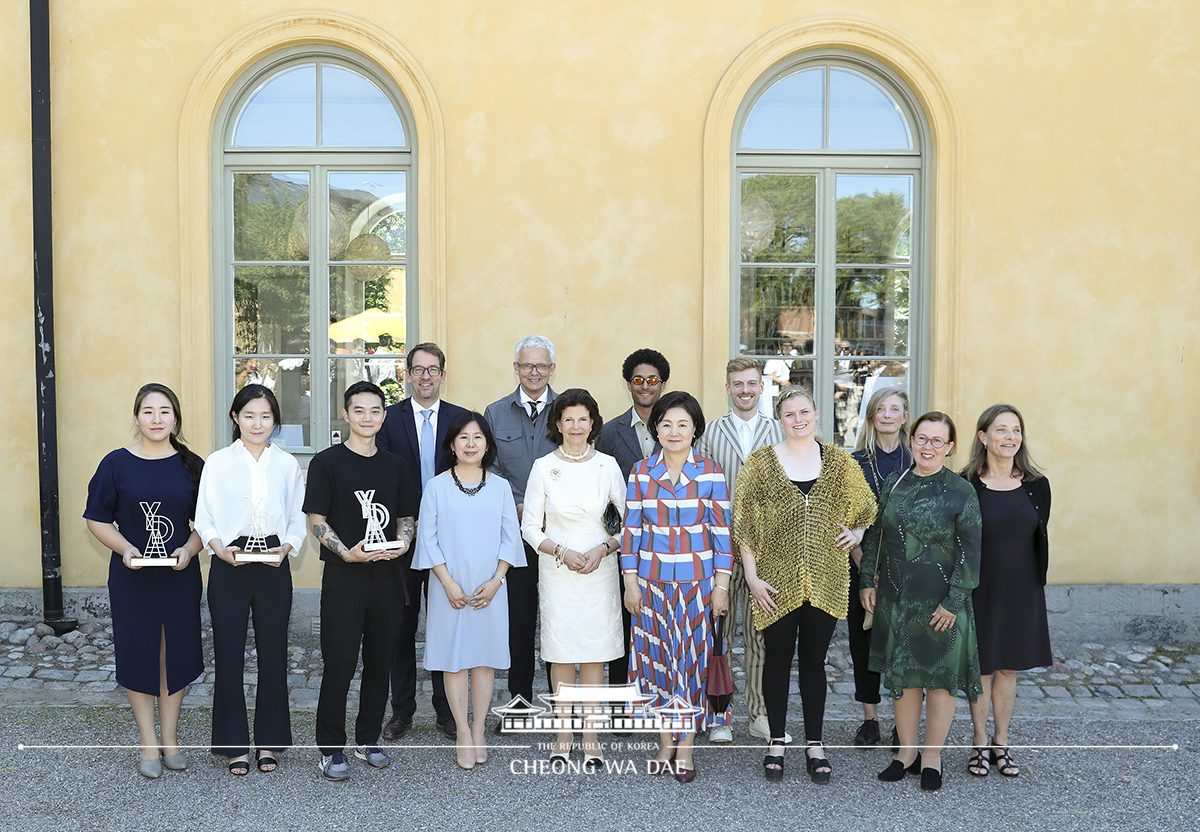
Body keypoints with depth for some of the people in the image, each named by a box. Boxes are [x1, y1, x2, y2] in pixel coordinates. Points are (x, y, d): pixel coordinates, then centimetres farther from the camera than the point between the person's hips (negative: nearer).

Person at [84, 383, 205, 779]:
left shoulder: (191, 465, 2)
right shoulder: (116, 463, -2)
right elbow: (97, 519, 1)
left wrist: (189, 549, -12)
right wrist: (125, 548, -15)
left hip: (180, 576, 1)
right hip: (132, 578, -1)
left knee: (175, 655, 9)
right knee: (138, 655, 6)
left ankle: (170, 738, 24)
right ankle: (149, 743, 20)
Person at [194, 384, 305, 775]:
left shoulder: (287, 464, 6)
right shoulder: (218, 462, 2)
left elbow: (298, 519, 8)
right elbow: (204, 518, 2)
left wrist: (286, 547, -10)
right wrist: (220, 548, -15)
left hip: (273, 566, 1)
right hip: (229, 565, -1)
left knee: (273, 652, 6)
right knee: (229, 652, 3)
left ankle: (269, 740, 20)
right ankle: (235, 743, 17)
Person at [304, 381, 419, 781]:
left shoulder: (396, 465, 11)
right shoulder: (327, 462, -2)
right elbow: (316, 520, -4)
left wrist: (402, 544, -5)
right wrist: (347, 552, -18)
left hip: (387, 575, 4)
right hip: (344, 577, -4)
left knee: (380, 662, 11)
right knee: (339, 665, -2)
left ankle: (368, 740, 25)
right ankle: (331, 750, 10)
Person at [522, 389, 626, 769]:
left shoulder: (608, 465, 2)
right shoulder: (543, 467, 0)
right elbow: (530, 527, 2)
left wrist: (603, 548, -11)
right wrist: (562, 552, -12)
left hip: (601, 571, 1)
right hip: (557, 571, 0)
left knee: (595, 652, 3)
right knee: (561, 653, 4)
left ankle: (590, 737, 13)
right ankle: (564, 733, 18)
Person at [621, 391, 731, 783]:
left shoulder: (711, 473, -3)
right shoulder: (641, 472, 2)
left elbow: (722, 532, -2)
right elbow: (631, 530, 4)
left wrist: (721, 586, -5)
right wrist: (630, 582, 1)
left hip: (697, 581, -2)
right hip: (652, 580, 2)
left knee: (692, 658, 2)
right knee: (657, 657, 6)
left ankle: (685, 749, 14)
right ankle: (665, 746, 20)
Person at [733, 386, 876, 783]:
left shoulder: (838, 461, 5)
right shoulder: (760, 462, -2)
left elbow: (866, 505, 20)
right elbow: (743, 523, -3)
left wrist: (857, 532, 2)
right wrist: (752, 576, -8)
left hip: (825, 579, 1)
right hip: (777, 581, -1)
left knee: (814, 660, 9)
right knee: (777, 660, 8)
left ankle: (814, 745, 20)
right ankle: (777, 742, 21)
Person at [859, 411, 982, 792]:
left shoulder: (961, 492, -6)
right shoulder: (893, 484, 6)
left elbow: (970, 552, -8)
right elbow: (873, 535, 12)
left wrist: (953, 601, -12)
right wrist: (866, 582, 7)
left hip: (940, 603, -4)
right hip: (895, 599, 4)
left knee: (940, 677, 7)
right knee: (901, 674, 12)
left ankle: (932, 756, 23)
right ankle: (907, 750, 27)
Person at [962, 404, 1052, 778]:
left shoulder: (1036, 485, 1)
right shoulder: (966, 486, -9)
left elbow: (1040, 540, 7)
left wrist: (1038, 587, 5)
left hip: (1022, 591, 3)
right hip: (980, 589, -3)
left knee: (1007, 668, 13)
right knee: (980, 667, 7)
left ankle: (1001, 743, 26)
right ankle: (980, 744, 23)